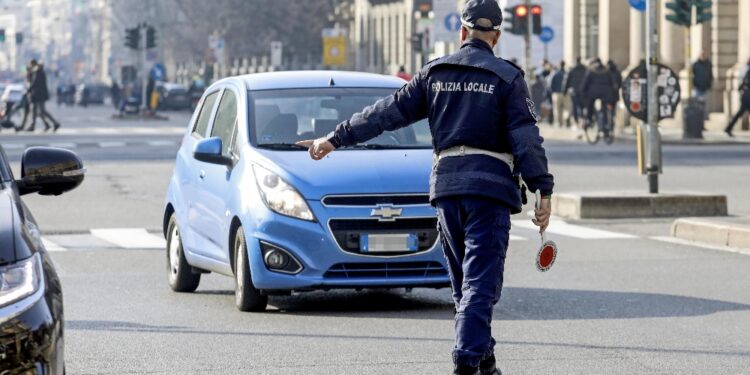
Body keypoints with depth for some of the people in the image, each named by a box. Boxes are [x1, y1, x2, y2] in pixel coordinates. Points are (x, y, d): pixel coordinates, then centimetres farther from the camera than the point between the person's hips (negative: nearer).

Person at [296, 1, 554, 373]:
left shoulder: (434, 73, 9)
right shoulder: (507, 77, -1)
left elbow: (388, 112, 8)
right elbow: (527, 138, -7)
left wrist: (336, 138, 14)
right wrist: (543, 191, -8)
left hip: (445, 183, 4)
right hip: (490, 186, -4)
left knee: (464, 280, 15)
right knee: (481, 280, -7)